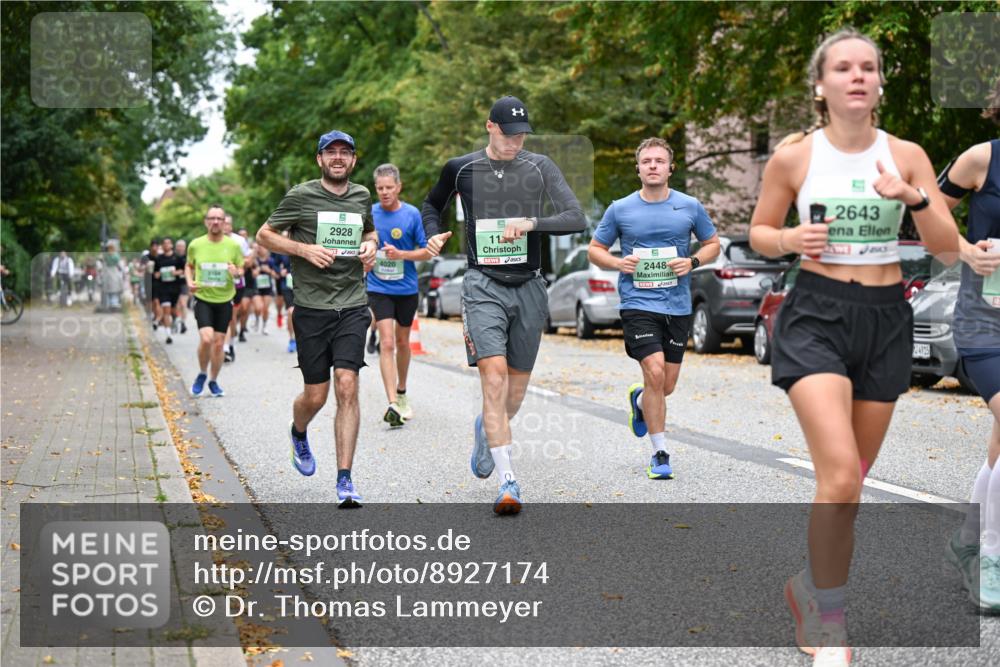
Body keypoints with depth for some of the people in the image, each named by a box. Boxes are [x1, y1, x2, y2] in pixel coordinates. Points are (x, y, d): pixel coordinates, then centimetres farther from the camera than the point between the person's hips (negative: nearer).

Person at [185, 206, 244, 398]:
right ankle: (202, 374, 7)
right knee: (206, 338, -19)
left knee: (218, 343, 5)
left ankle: (213, 381, 24)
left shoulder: (233, 245, -2)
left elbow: (241, 270, 8)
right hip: (203, 298, -1)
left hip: (224, 300, 1)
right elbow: (189, 266, 15)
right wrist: (189, 281, -4)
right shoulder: (195, 245, -2)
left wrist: (236, 272, -15)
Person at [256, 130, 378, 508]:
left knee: (347, 387, -11)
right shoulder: (301, 196, -2)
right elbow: (264, 235, 4)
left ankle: (344, 480, -8)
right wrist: (304, 249, -11)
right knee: (315, 396, 3)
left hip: (353, 306, 2)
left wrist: (371, 246, 6)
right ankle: (298, 434, 41)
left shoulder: (362, 196, 10)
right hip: (312, 308, -2)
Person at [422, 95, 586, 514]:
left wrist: (530, 223, -22)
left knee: (517, 386, 11)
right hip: (483, 286, -2)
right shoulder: (461, 169, 4)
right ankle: (508, 482, -19)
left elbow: (576, 219, -8)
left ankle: (486, 429, 45)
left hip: (528, 287, 2)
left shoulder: (540, 168, 2)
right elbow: (433, 204, 24)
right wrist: (432, 234, 5)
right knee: (494, 377, -18)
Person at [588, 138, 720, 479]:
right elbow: (595, 250, 10)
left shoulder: (690, 206, 3)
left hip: (678, 306, 3)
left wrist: (692, 262, -6)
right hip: (638, 302, -2)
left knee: (667, 385, 8)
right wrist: (618, 263, -11)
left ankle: (639, 400, 45)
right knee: (655, 374, -16)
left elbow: (713, 244, 14)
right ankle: (660, 454, -2)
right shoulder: (619, 209, 1)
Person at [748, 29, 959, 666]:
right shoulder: (794, 156, -3)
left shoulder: (906, 155, 3)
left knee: (854, 475, 12)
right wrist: (790, 240, -14)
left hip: (887, 318, 4)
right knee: (840, 476, -18)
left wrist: (913, 198, -18)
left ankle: (810, 584, 36)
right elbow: (758, 232, 7)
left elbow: (948, 245, 0)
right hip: (817, 315, -3)